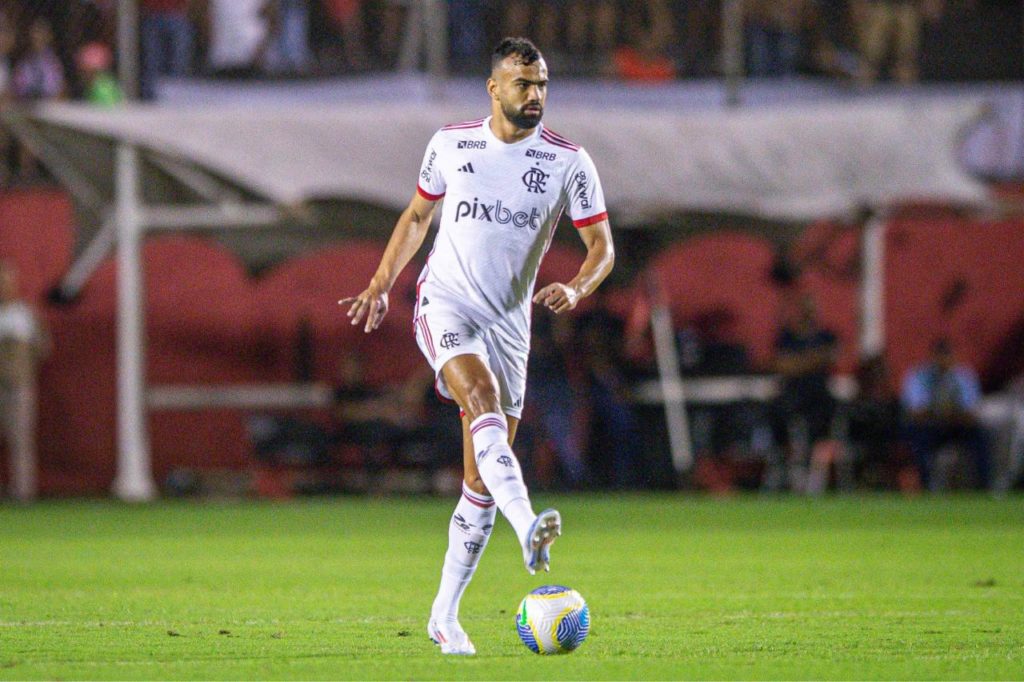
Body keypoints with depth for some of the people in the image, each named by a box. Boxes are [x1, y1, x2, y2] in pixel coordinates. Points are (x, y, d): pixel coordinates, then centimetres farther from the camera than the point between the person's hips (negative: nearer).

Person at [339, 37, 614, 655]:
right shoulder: (451, 145, 2)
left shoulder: (568, 161, -2)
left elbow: (602, 246, -2)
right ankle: (529, 529, -53)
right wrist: (381, 285, 13)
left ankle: (445, 615, 15)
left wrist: (577, 288, -22)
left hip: (509, 321, 2)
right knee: (482, 397, -34)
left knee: (480, 481, 4)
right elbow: (418, 215, 19)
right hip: (445, 303, -2)